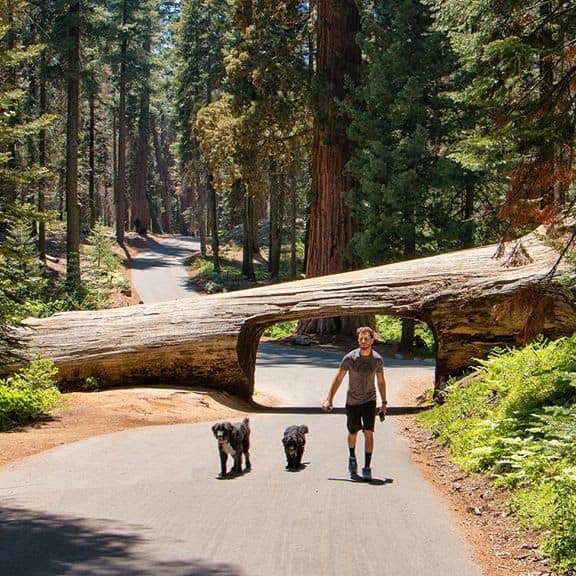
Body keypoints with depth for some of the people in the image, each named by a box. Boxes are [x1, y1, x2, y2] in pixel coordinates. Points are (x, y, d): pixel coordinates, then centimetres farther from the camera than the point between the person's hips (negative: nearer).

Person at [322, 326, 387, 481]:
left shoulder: (377, 360, -7)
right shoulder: (350, 358, -13)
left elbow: (381, 382, 8)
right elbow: (338, 378, -5)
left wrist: (384, 403, 12)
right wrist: (329, 399, -8)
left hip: (369, 400, 0)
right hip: (352, 401, 0)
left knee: (368, 433, -13)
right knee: (353, 433, 12)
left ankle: (367, 468, -8)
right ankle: (352, 458, 41)